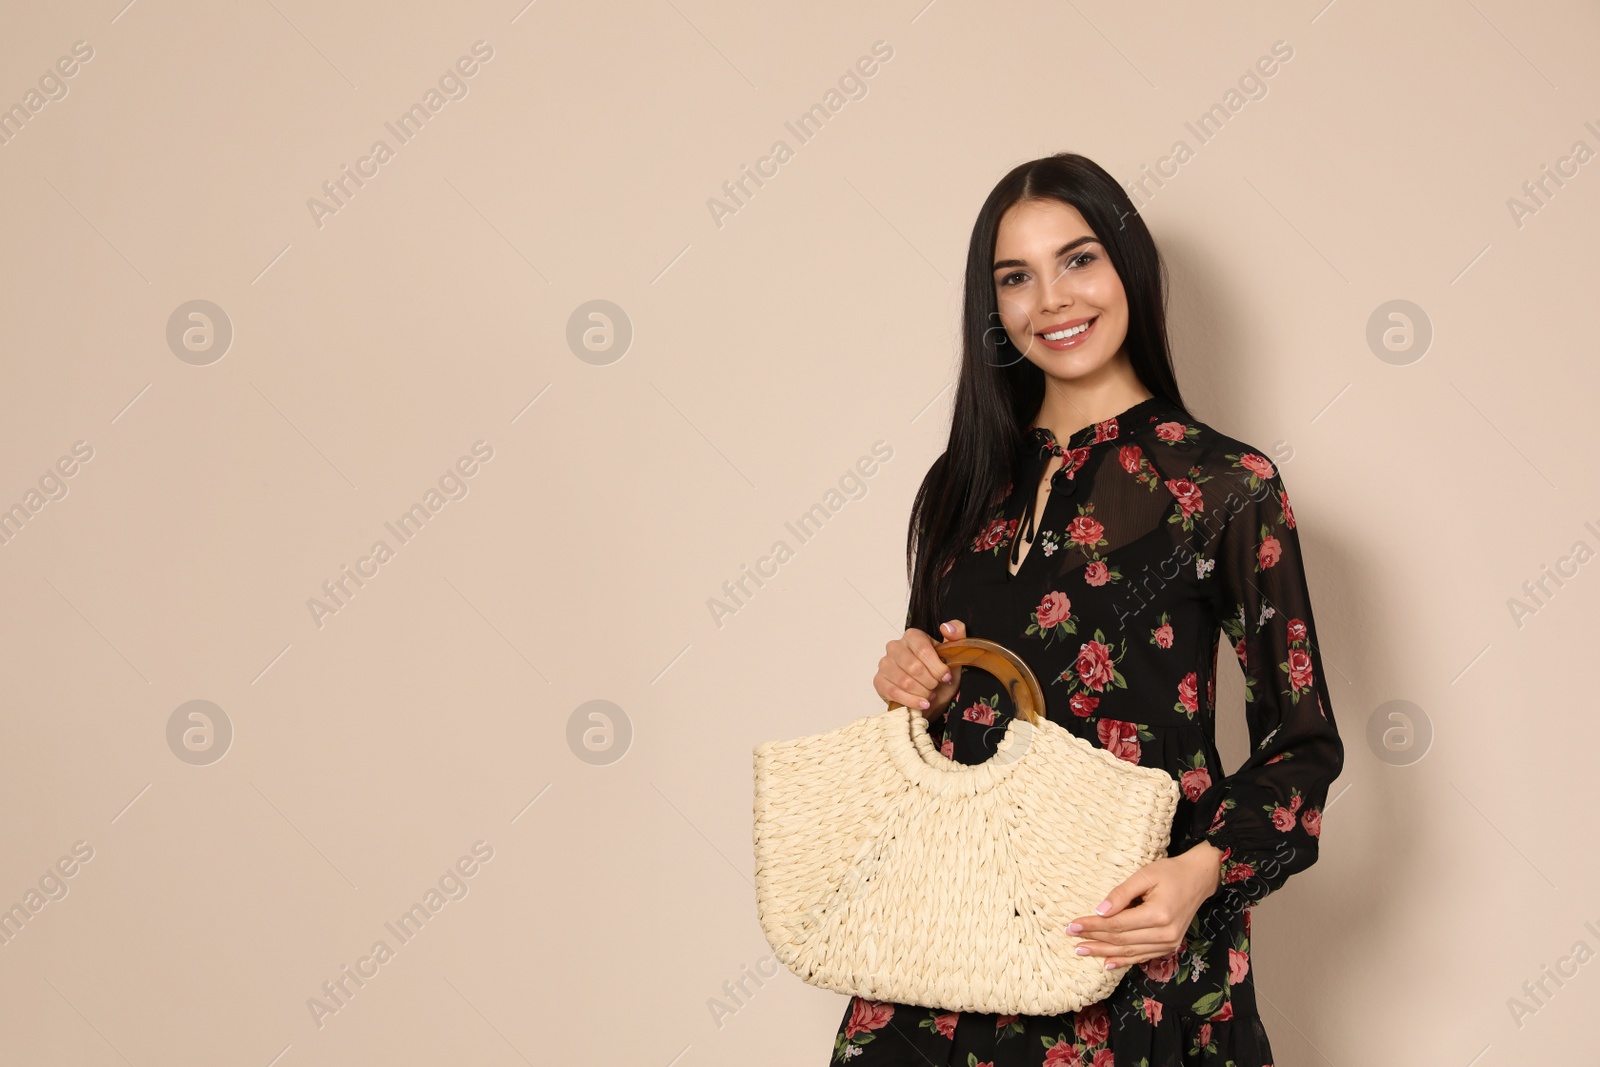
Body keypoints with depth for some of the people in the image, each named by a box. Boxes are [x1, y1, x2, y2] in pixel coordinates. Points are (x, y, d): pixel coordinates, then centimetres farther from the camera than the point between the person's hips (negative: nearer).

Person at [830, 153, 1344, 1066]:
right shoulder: (965, 484, 8)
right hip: (953, 929, 4)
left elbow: (1303, 743, -5)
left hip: (1131, 941, -4)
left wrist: (1205, 870, -21)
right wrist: (912, 681, -3)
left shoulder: (1227, 483, -6)